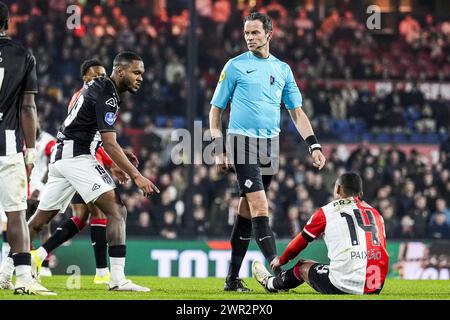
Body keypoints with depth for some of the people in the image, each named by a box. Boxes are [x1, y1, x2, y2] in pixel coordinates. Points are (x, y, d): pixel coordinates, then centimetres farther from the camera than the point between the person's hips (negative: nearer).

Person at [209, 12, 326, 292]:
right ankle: (277, 271, -22)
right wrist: (219, 150, -3)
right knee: (260, 207, -16)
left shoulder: (282, 69, 12)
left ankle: (233, 278, 12)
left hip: (270, 146, 4)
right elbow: (216, 110, 5)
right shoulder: (235, 66, 2)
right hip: (242, 141, -4)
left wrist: (314, 145, 4)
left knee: (248, 211, 7)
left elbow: (297, 112, 16)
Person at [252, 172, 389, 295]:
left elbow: (300, 242, 20)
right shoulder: (375, 213, 17)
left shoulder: (327, 211, 6)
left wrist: (281, 260, 40)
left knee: (303, 266, 23)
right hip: (377, 288, 4)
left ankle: (271, 283, 49)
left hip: (346, 286, -4)